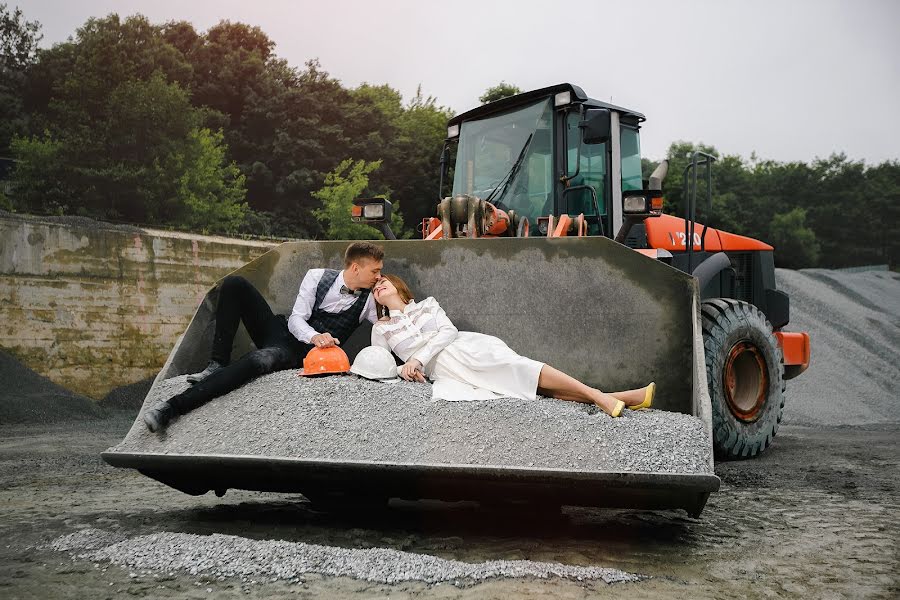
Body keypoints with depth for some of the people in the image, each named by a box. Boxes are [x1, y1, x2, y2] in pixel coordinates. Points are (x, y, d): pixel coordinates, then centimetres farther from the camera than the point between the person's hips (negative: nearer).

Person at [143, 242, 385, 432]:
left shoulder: (370, 300, -1)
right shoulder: (318, 277, -1)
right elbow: (296, 319, -9)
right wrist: (314, 336, -29)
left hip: (300, 353, -3)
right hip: (283, 331, 3)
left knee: (257, 360, -38)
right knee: (233, 283, -15)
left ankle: (172, 407, -40)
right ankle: (217, 365, -17)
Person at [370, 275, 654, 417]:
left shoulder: (427, 305, 20)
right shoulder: (381, 330, 22)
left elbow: (448, 331, 4)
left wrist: (417, 359, -10)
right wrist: (404, 368, -7)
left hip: (466, 347, 1)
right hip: (443, 370, -1)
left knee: (515, 367, -25)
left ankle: (599, 396, -33)